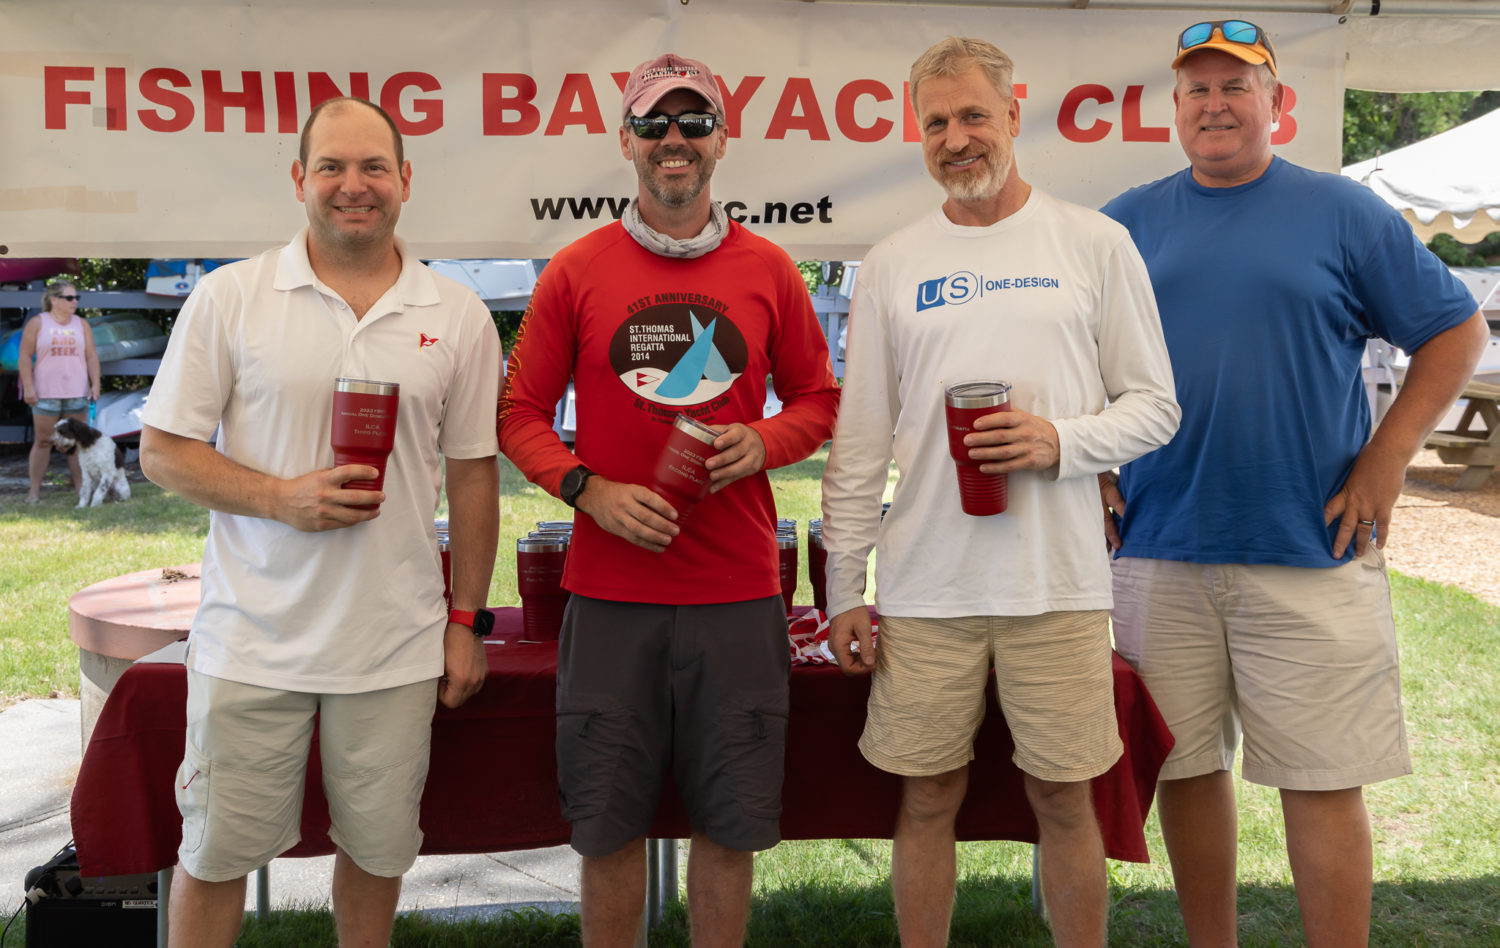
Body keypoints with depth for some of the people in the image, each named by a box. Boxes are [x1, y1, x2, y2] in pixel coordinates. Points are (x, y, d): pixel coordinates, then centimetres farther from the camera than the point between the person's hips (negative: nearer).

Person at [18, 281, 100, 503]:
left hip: (77, 393, 3)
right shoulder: (37, 323, 1)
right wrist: (28, 387, -8)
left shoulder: (81, 324, 9)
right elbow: (25, 356, -1)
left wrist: (95, 384, -1)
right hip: (46, 393, -2)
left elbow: (92, 357, 9)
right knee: (43, 441, 0)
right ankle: (34, 490, 5)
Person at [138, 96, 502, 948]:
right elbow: (164, 452, -1)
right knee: (216, 852, 9)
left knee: (379, 846, 14)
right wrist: (282, 497, -17)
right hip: (252, 641, -1)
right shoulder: (229, 297, -2)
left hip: (396, 643, 2)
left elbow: (473, 474, 7)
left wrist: (467, 621, 6)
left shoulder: (459, 316, 3)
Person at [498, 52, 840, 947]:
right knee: (609, 825, 8)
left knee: (730, 824, 9)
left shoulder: (768, 270, 6)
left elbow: (818, 401, 14)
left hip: (739, 595, 1)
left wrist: (764, 443, -7)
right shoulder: (576, 270, 3)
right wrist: (591, 490, -11)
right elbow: (522, 415, 6)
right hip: (611, 595, 0)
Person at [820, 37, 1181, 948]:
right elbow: (860, 441, 7)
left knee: (1065, 799, 8)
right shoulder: (892, 264, 7)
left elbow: (1156, 406, 5)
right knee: (929, 798, 9)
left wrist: (1060, 440, -14)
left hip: (1059, 581, -1)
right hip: (924, 586, 1)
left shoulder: (1096, 244, 4)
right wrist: (844, 586, 3)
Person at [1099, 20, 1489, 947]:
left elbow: (1456, 331, 6)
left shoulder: (1344, 212, 3)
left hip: (1311, 551, -2)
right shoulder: (1127, 223, 9)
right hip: (1159, 551, 3)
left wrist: (1385, 461, -4)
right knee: (1186, 767, 11)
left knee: (1323, 781, 1)